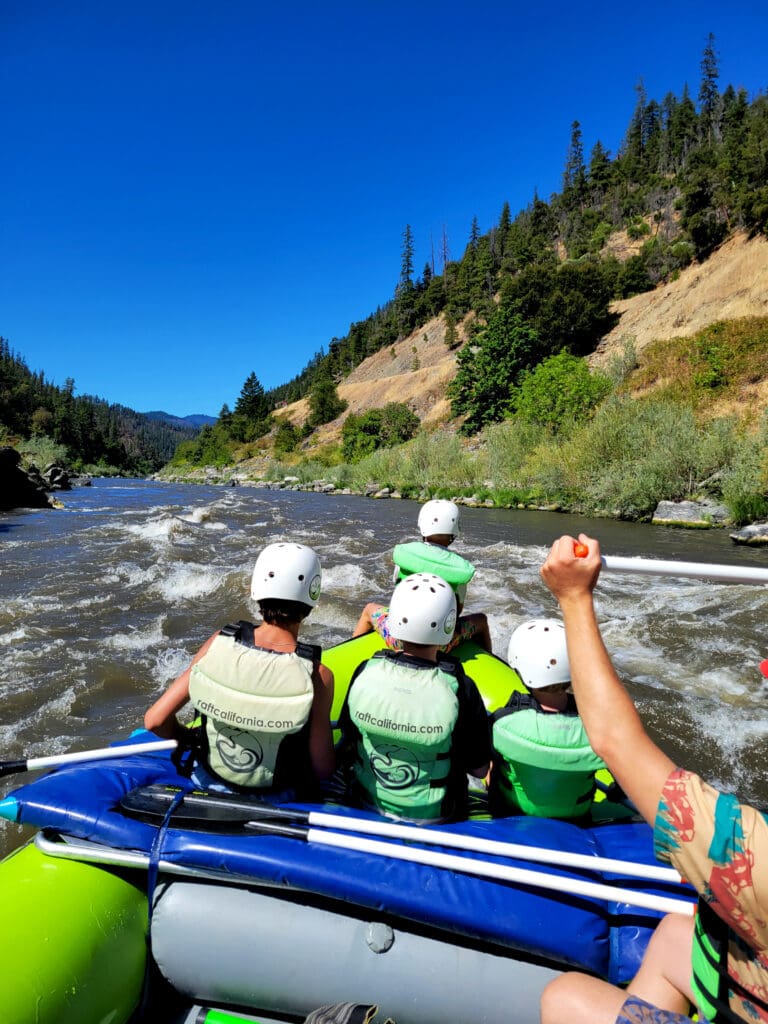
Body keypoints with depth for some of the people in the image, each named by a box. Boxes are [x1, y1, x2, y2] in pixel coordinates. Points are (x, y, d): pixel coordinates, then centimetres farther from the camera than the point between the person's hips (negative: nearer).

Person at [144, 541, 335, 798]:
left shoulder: (219, 642, -20)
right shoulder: (317, 675, -28)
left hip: (206, 781, 3)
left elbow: (155, 720, -14)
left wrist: (190, 739, 6)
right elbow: (322, 769, -17)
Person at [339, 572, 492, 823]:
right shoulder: (461, 689, -27)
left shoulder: (365, 672, -21)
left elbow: (348, 738, -4)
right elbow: (479, 769, -14)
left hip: (367, 802, 2)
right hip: (433, 814, -2)